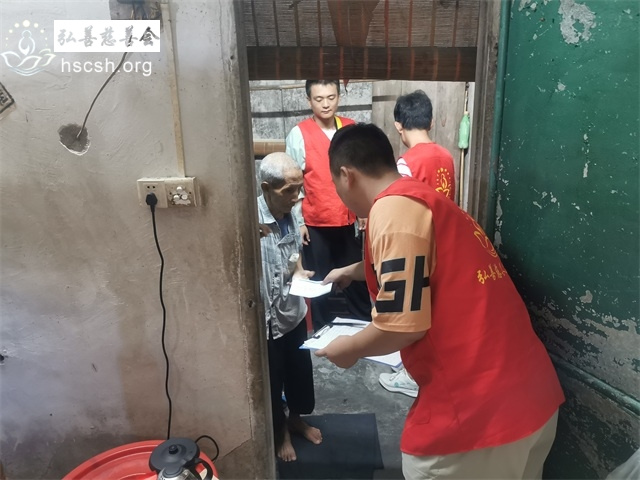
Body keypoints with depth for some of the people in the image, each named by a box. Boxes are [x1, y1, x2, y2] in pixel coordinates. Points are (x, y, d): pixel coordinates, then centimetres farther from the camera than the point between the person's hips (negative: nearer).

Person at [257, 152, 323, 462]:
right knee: (273, 380, 16)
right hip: (267, 319, -6)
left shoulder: (288, 213, -3)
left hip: (293, 311, 7)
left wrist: (299, 273, -5)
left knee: (300, 371, 24)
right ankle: (280, 431, 43)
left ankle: (296, 418, 51)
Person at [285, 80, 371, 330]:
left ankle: (365, 325, 35)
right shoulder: (298, 134, -8)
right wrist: (298, 221, -7)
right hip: (315, 222, -2)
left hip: (348, 219, 3)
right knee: (318, 280, 11)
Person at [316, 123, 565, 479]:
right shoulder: (422, 199, 13)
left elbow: (403, 326, -22)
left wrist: (349, 349, -2)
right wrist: (354, 270, 48)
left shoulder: (393, 209, -17)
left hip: (478, 411, -9)